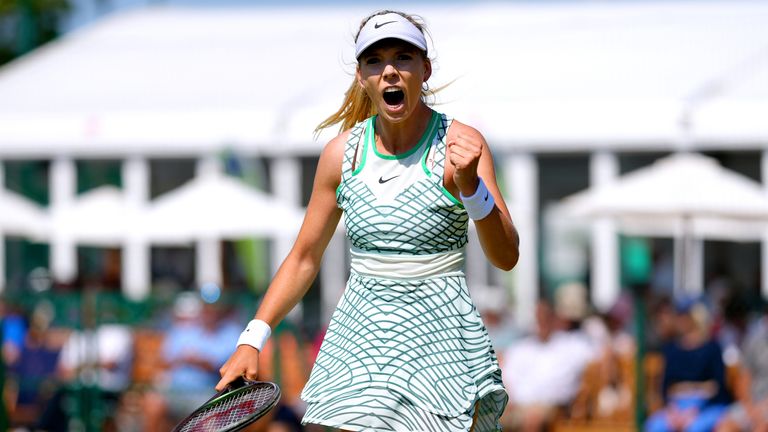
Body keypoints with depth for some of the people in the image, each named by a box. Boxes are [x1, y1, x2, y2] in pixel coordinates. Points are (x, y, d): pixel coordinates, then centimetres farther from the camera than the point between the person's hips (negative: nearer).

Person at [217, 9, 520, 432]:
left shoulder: (461, 143, -7)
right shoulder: (342, 152, 2)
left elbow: (506, 257, -15)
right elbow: (304, 259, 12)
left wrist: (469, 186, -31)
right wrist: (252, 339, 4)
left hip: (441, 339, -2)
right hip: (359, 339, 3)